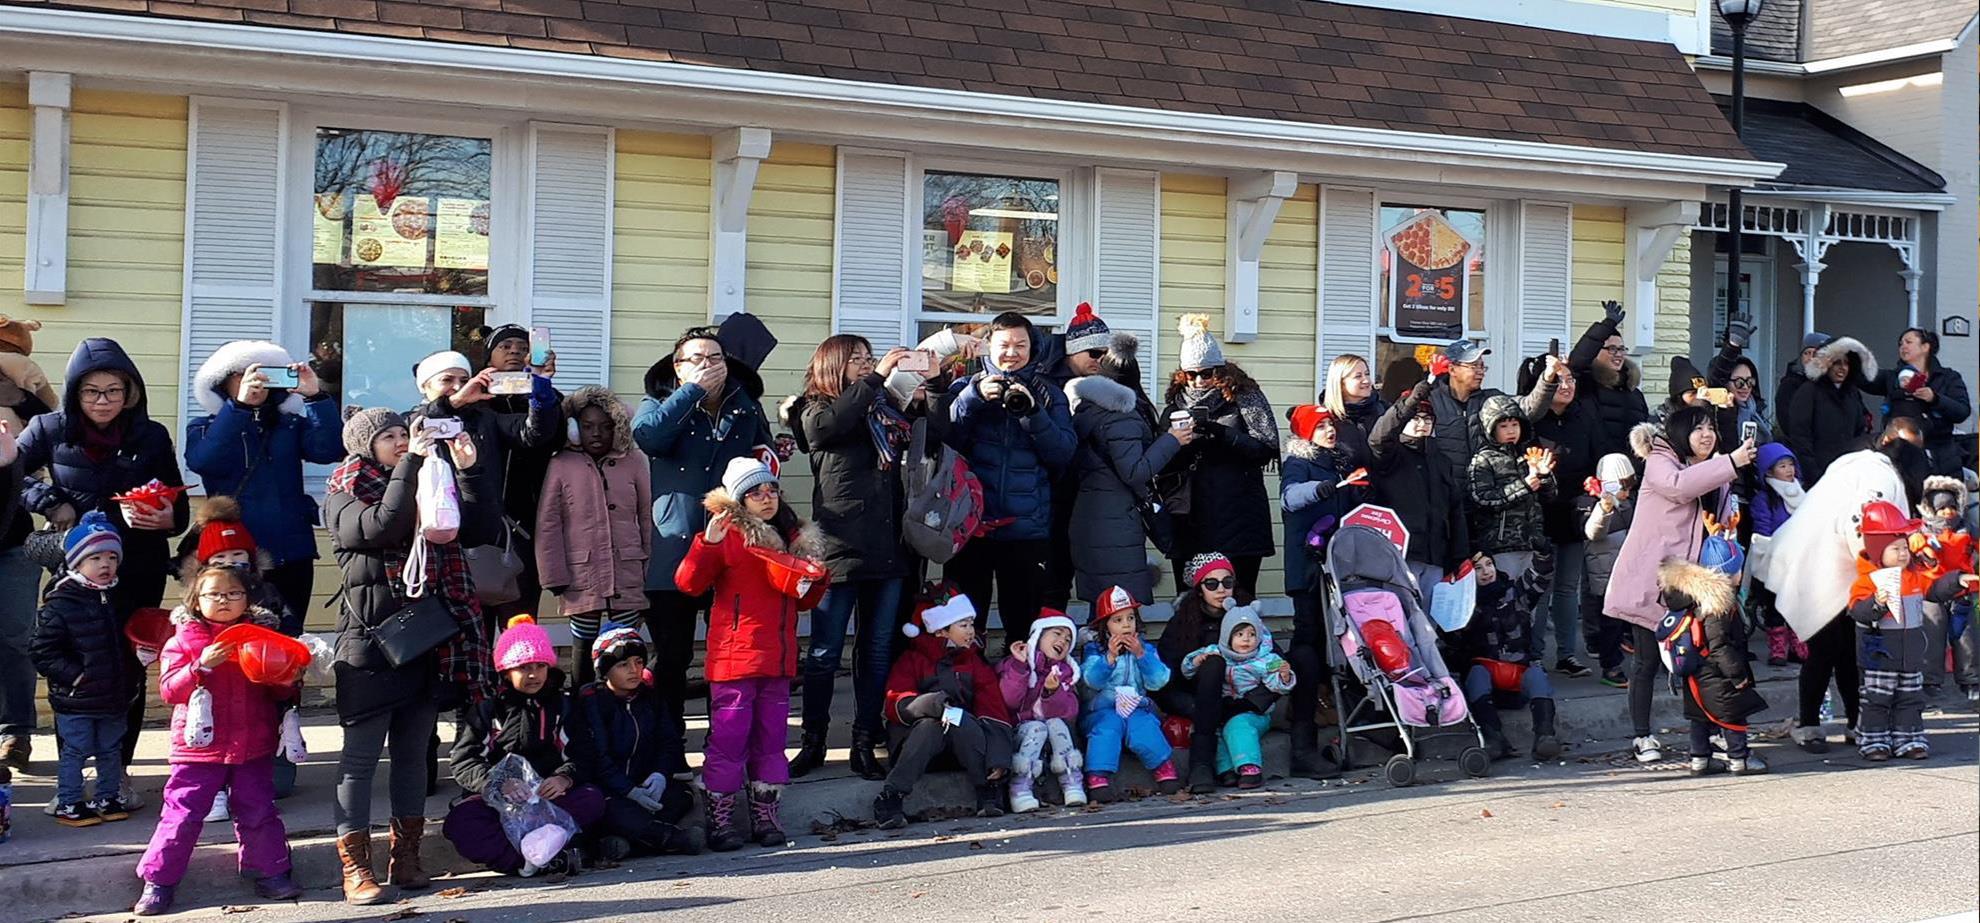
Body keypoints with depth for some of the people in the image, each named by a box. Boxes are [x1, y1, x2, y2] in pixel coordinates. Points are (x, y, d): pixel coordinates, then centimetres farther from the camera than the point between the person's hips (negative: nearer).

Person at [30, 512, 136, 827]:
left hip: (115, 695, 6)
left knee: (111, 750, 15)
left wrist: (134, 677, 10)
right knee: (75, 751, 3)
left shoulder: (117, 600, 7)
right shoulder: (59, 604, -13)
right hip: (76, 700, -6)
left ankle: (109, 798, 28)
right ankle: (69, 804, 13)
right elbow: (42, 651, -14)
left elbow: (128, 644, 20)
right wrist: (73, 675, -19)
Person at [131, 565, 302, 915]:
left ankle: (271, 874, 21)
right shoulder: (183, 639, -1)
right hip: (200, 746, -2)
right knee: (182, 814, -1)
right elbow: (169, 689, -11)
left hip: (254, 747, 3)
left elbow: (278, 692, 13)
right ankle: (158, 882, 8)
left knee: (259, 812, 10)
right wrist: (201, 665, -24)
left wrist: (287, 682, -10)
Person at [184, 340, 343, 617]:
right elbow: (202, 461, -15)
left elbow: (330, 450, -5)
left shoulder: (291, 425, 13)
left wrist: (316, 396, -17)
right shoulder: (204, 427, 8)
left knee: (289, 636, 5)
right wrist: (239, 405, -23)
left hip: (291, 555, 2)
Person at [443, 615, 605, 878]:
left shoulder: (562, 703, 15)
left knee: (593, 800, -29)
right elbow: (464, 761, -1)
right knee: (459, 823, -34)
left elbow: (579, 756, 5)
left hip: (548, 796, 1)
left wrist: (564, 778, -19)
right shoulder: (486, 707, 10)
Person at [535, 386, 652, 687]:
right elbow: (547, 525, -1)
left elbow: (648, 516, 6)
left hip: (627, 572, 1)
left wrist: (652, 568, 3)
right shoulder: (561, 465, -1)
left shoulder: (634, 461, 3)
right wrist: (555, 577, -4)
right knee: (584, 645, 8)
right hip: (581, 573, -1)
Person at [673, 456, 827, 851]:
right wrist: (708, 542, -25)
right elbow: (688, 583, -12)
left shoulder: (795, 538, 15)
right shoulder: (729, 537, -3)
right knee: (729, 737, -4)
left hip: (778, 658, 6)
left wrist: (816, 579, 3)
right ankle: (719, 819, 4)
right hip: (735, 657, -6)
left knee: (771, 737, 10)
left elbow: (804, 600, 25)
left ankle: (765, 816, 18)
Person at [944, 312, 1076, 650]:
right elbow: (944, 442, -6)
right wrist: (974, 398, -16)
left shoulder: (1048, 395, 10)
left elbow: (1063, 455, -4)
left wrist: (1032, 412, -15)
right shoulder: (965, 388, 9)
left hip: (1028, 530, 1)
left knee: (1025, 624, 7)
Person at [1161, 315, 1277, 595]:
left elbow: (1267, 447, -9)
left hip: (1237, 521, -3)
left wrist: (1221, 433, -18)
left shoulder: (1245, 397, 4)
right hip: (1189, 522, 4)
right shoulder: (1176, 402, 15)